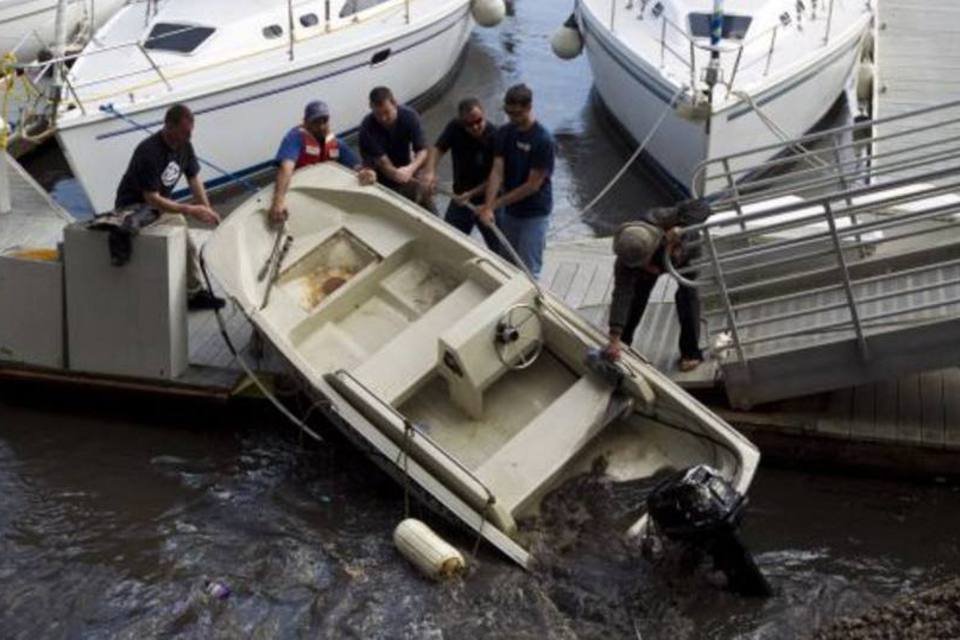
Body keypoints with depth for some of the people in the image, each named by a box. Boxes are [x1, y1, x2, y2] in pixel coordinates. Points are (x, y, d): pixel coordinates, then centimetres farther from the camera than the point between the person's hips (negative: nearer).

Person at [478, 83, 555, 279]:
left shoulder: (543, 140, -22)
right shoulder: (504, 133, -3)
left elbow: (533, 185, -20)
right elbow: (497, 171, -9)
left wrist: (496, 204, -17)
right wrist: (488, 206, -23)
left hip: (534, 214, -6)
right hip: (510, 210, 6)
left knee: (528, 270, 0)